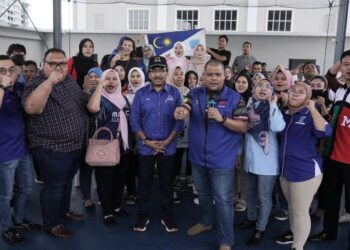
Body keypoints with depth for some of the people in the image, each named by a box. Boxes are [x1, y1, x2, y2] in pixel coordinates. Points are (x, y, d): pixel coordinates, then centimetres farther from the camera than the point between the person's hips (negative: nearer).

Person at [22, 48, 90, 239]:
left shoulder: (70, 80, 7)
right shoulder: (37, 84, -18)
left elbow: (84, 104, 22)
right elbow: (31, 108, -38)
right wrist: (50, 81, -40)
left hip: (75, 145, 8)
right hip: (52, 149, -8)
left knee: (67, 181, 24)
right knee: (53, 186, 6)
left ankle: (64, 210, 44)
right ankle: (51, 224, 24)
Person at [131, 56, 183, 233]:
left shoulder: (175, 93, -2)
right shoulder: (141, 94, -2)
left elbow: (179, 120, -3)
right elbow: (134, 120, -4)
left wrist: (168, 141, -11)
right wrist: (146, 141, -11)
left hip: (168, 147, 0)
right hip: (145, 147, 0)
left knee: (166, 183, 12)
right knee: (144, 183, 11)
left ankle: (167, 216, 28)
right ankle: (143, 215, 27)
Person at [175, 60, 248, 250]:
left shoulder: (234, 98, -9)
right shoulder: (195, 94, -1)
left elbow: (243, 127, -11)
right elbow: (181, 112, -16)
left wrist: (222, 119, -26)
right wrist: (180, 112, -41)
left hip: (222, 160, -4)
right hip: (198, 157, 4)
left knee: (223, 200, 4)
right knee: (202, 194, 24)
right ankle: (205, 222, 49)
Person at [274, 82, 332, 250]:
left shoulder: (310, 116, -10)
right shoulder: (284, 114, 8)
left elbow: (325, 132, -28)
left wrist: (313, 109, -28)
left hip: (305, 170, -6)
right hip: (285, 169, 7)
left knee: (300, 211, 2)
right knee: (292, 206, 23)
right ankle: (294, 232, 44)